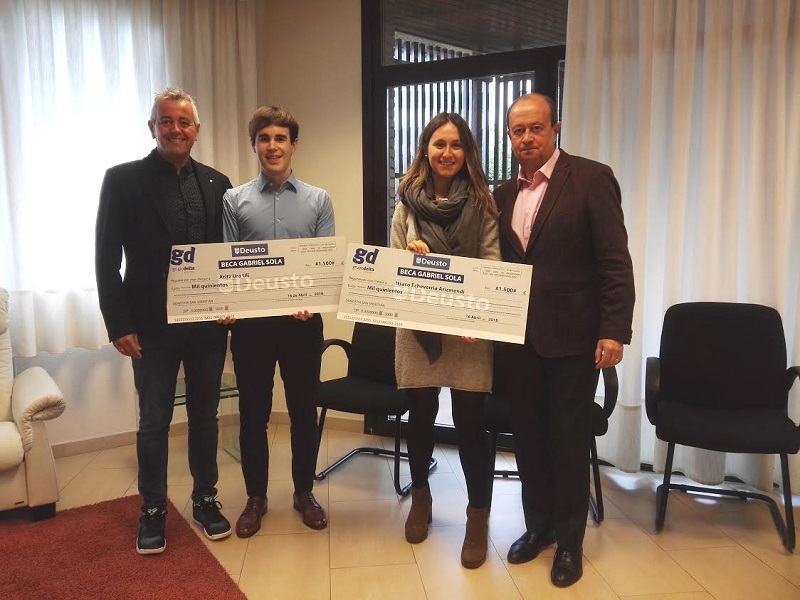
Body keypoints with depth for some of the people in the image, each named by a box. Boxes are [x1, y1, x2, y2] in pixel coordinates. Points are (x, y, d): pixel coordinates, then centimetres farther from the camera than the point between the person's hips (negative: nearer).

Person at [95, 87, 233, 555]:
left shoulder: (216, 183, 6)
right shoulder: (123, 180, -3)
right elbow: (106, 259, -5)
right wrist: (119, 324, -9)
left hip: (207, 322, 3)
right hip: (153, 325, -2)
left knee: (205, 415, 13)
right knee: (154, 421, 9)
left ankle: (205, 499, 30)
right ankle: (153, 509, 26)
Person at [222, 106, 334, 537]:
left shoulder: (318, 200, 5)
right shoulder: (235, 200, 4)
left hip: (302, 322, 0)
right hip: (251, 322, 0)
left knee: (304, 411, 11)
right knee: (253, 414, 10)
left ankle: (304, 492, 29)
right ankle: (256, 496, 28)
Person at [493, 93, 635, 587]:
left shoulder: (592, 178, -6)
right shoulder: (504, 194, 11)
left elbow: (616, 262, -11)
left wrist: (613, 331, -16)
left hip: (572, 336, -5)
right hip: (517, 337, 5)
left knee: (570, 440, 7)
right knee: (529, 436, 14)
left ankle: (570, 540, 25)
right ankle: (538, 525, 33)